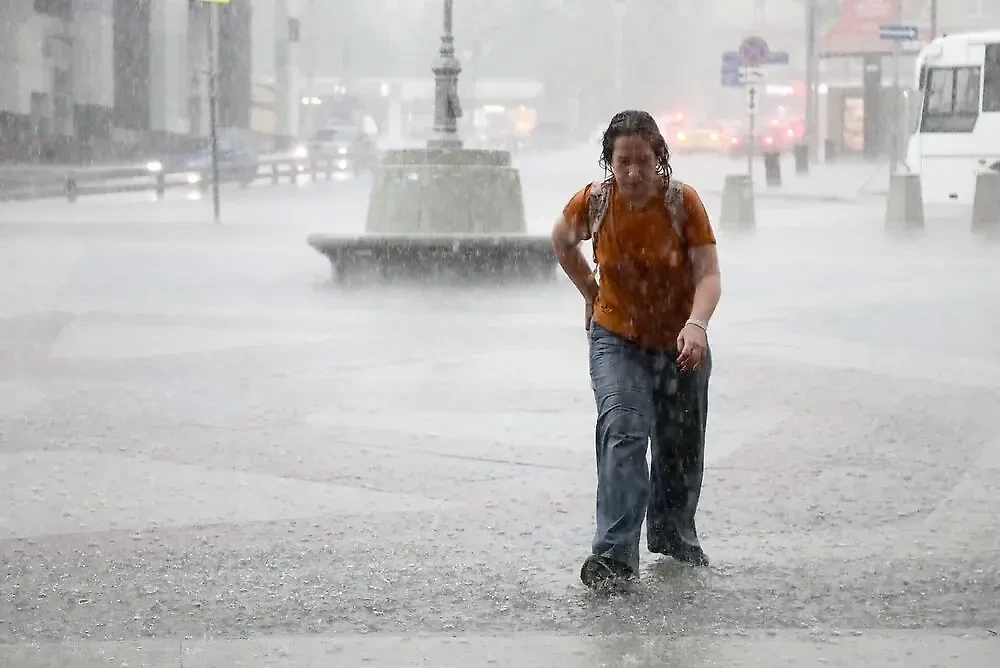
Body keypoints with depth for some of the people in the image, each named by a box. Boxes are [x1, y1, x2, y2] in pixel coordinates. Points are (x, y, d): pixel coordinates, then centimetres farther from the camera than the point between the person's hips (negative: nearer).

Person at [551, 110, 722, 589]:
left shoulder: (683, 202, -18)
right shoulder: (593, 201, -15)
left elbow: (709, 274, -23)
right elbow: (561, 242, 8)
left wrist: (697, 324, -40)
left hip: (680, 342, 1)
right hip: (617, 339, -1)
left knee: (680, 448, 16)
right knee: (622, 432, -22)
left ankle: (673, 536, 42)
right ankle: (615, 556, -27)